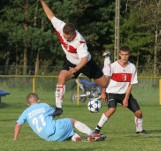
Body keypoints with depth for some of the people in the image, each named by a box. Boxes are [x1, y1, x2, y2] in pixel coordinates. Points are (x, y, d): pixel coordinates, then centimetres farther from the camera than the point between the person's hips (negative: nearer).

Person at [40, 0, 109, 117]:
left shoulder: (79, 41, -39)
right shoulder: (60, 27, -24)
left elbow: (84, 58, -47)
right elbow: (51, 16, -10)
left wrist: (76, 69, -63)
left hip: (85, 63, -4)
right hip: (71, 62, 4)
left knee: (104, 84, 8)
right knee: (61, 78, -22)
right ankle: (59, 107, -19)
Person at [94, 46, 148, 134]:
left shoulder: (132, 67, -7)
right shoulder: (113, 66, -16)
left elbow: (131, 84, -5)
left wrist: (126, 99, -10)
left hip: (125, 93, 4)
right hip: (112, 92, -4)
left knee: (138, 112, -3)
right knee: (112, 109, -30)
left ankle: (139, 130, 23)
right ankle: (98, 128, -22)